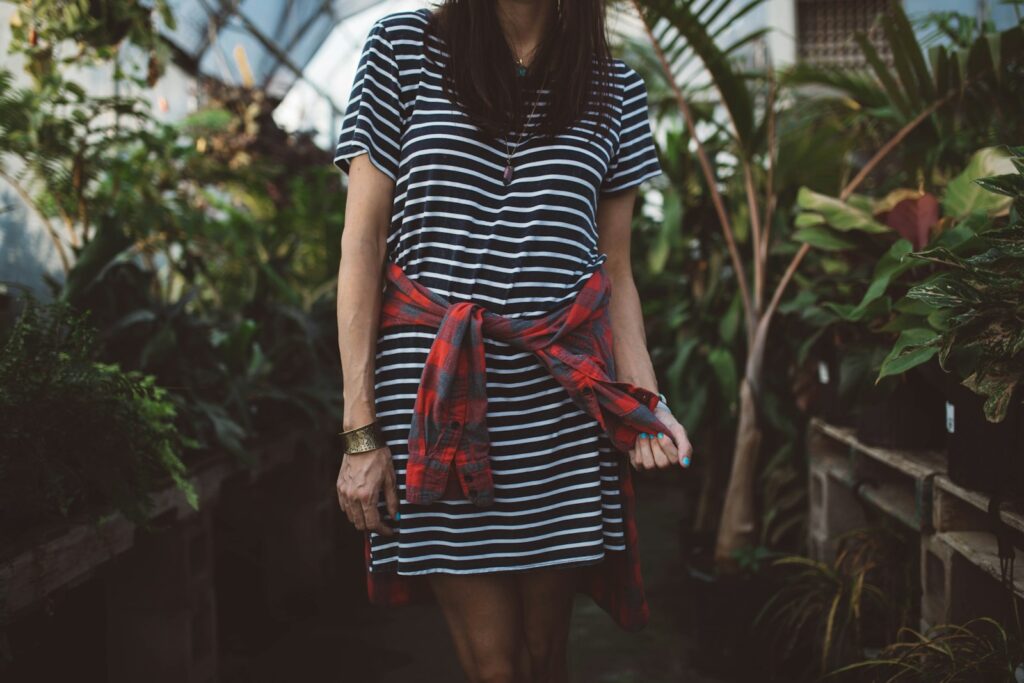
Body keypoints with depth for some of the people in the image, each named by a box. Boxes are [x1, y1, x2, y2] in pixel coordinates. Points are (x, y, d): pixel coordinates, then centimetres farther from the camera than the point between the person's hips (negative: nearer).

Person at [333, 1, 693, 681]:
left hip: (563, 406, 2)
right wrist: (361, 430, -5)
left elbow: (616, 269, 13)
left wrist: (646, 400, -4)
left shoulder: (617, 88, 10)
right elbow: (363, 242, 0)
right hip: (435, 391, -2)